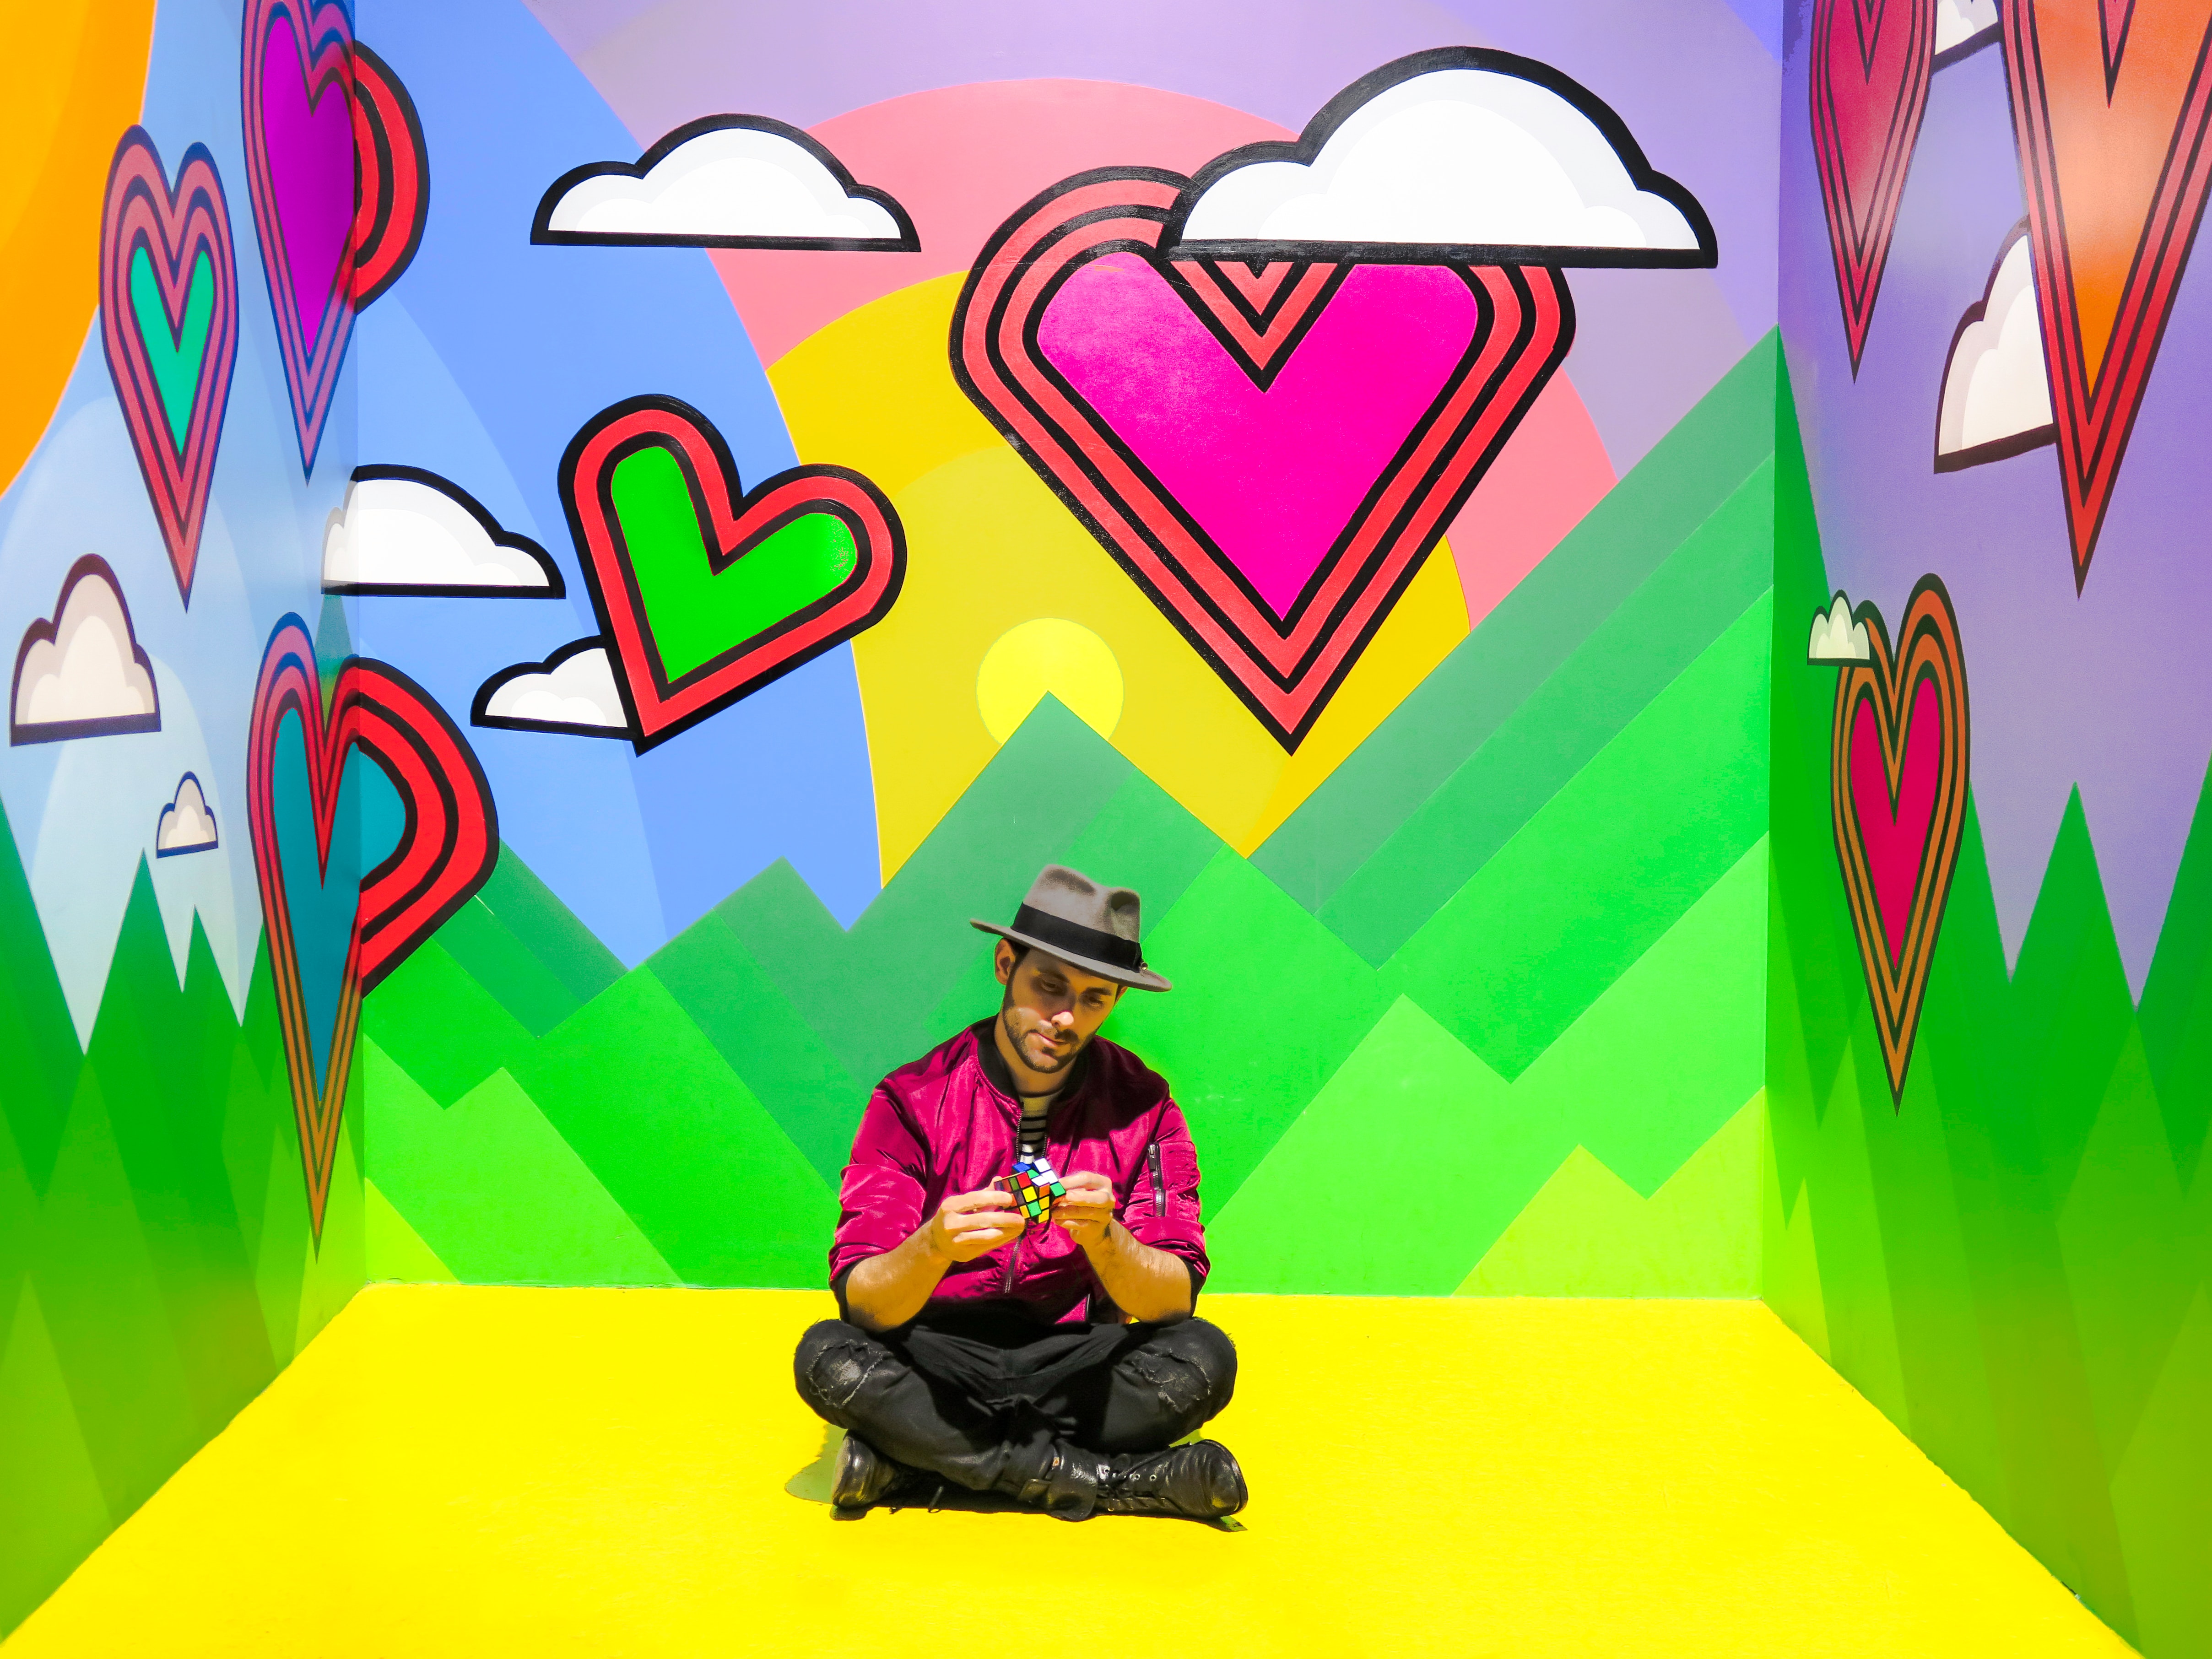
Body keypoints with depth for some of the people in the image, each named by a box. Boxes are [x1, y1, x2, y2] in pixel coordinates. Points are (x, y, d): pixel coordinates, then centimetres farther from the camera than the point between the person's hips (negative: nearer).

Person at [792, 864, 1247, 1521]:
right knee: (827, 1359, -28)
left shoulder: (1141, 1108, -5)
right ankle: (1113, 1481, -22)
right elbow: (864, 1305, -16)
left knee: (1203, 1358, -25)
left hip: (1077, 1363, 1)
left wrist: (1104, 1239, -34)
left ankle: (919, 1459, -19)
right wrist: (935, 1247, -38)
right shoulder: (912, 1101, -9)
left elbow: (1172, 1303, -13)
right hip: (937, 1365, 0)